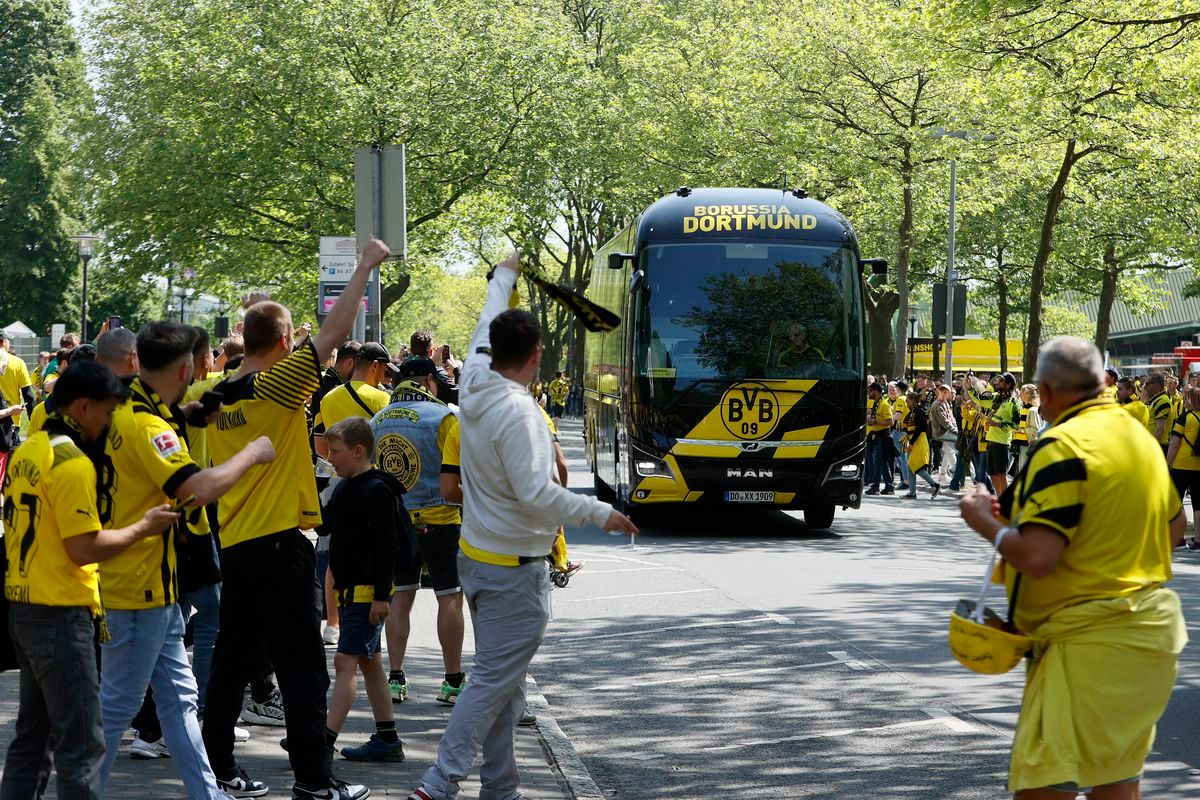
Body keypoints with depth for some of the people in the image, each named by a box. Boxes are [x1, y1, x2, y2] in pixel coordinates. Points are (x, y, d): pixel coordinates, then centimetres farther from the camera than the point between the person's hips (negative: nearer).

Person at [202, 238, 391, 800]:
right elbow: (335, 332, -15)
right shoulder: (276, 385, -14)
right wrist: (366, 265, -9)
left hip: (233, 541, 8)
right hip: (279, 542, -8)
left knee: (233, 655, 14)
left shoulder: (220, 396, 7)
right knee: (302, 664, -3)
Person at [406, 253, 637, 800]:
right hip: (515, 570, -9)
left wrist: (504, 275, 38)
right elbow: (536, 495, -27)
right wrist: (601, 514, -16)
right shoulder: (517, 413, -22)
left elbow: (486, 328, 22)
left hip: (478, 559, 9)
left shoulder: (475, 385, 2)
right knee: (494, 682, -7)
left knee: (501, 683, 15)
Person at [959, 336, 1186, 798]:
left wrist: (983, 521, -7)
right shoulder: (1139, 435, 10)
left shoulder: (1063, 447, -17)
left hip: (1089, 640, -9)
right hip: (1152, 627, 9)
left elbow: (1036, 557, -23)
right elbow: (1174, 527, 21)